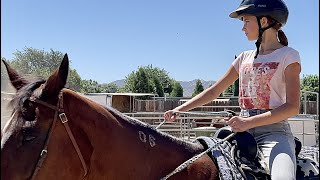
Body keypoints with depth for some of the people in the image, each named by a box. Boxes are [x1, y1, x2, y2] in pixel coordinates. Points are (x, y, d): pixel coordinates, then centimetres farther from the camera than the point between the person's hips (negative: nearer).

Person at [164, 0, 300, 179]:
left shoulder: (288, 55, -1)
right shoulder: (245, 57, 16)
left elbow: (293, 107, -11)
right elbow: (214, 91, 15)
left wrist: (249, 122, -21)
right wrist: (179, 109, 4)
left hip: (274, 130, -5)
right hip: (243, 130, 5)